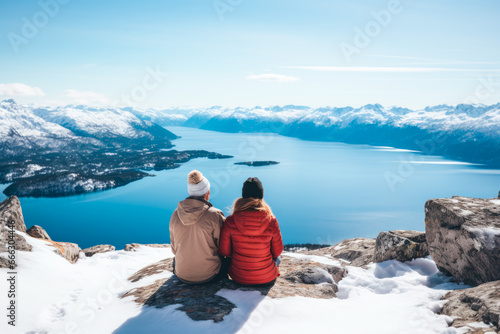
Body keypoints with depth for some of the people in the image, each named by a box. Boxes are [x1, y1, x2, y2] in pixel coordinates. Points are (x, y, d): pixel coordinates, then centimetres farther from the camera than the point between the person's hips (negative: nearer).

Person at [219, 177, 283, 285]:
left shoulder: (230, 221, -18)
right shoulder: (271, 221, -19)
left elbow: (224, 251, -7)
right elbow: (277, 251, -7)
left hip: (238, 278, 1)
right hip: (267, 279, -1)